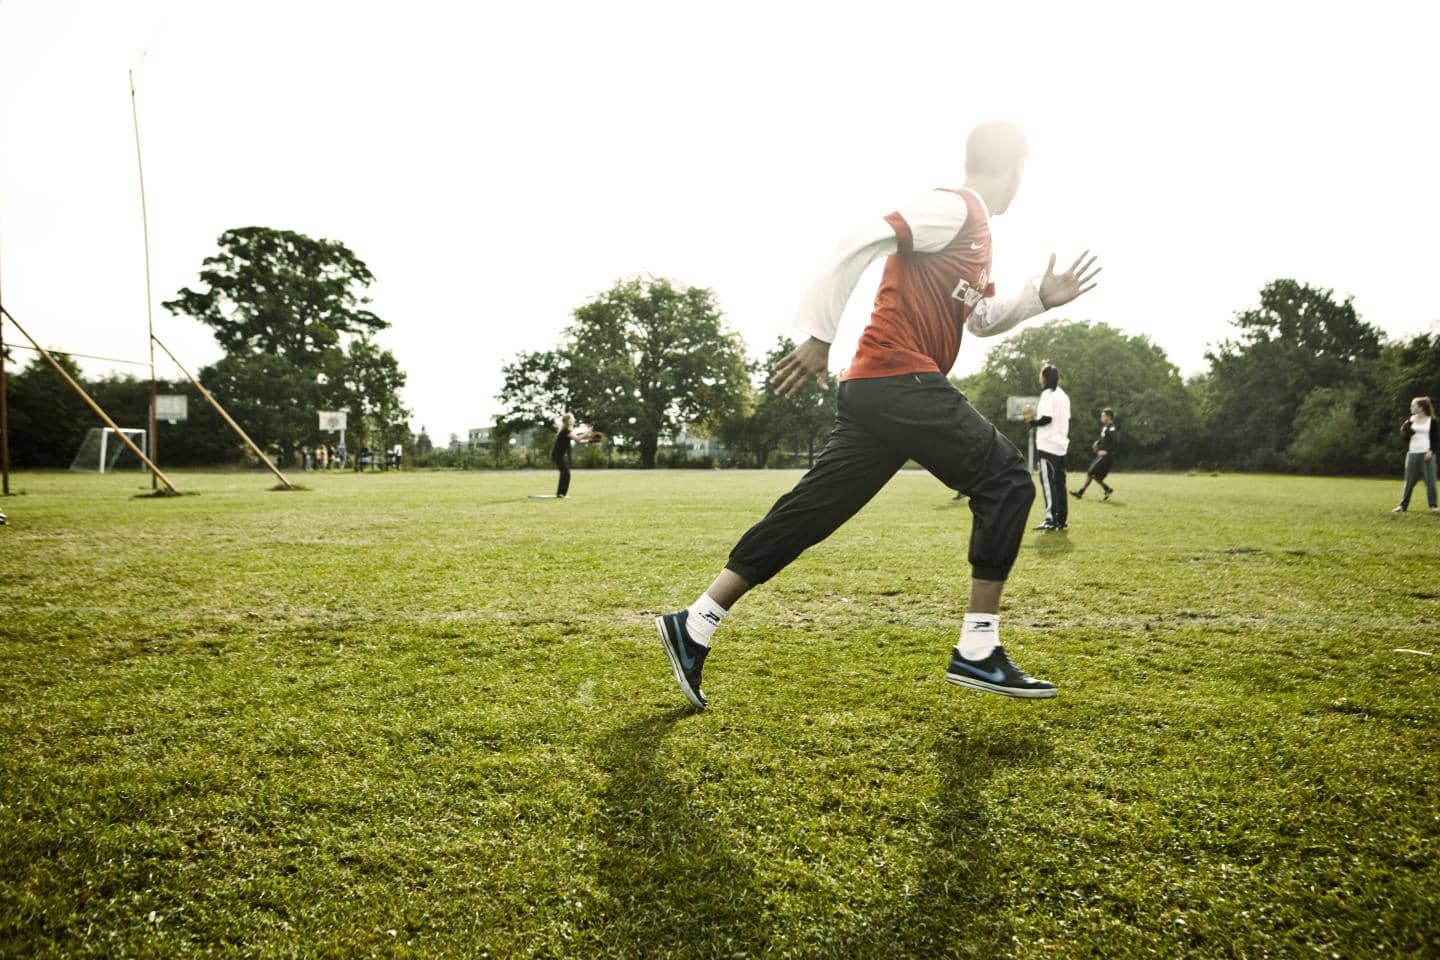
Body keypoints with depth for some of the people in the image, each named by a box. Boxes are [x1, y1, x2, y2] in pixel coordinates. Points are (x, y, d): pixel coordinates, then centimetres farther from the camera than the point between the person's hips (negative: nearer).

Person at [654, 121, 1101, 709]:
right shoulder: (955, 208, -5)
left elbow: (980, 320, 33)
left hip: (875, 390, 10)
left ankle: (694, 626, 8)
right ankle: (977, 653, -4)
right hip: (901, 380, -10)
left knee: (811, 509, 6)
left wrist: (1039, 298, 17)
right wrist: (819, 339, -19)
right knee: (1006, 480, -4)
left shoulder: (974, 231, 26)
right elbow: (859, 245, -15)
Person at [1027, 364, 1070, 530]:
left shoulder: (1048, 394, -10)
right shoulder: (1063, 395, 17)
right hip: (1061, 445, 9)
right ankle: (1062, 519, 11)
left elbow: (1047, 418, -18)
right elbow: (1061, 419, 18)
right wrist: (1037, 416, 17)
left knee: (1048, 481, -9)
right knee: (1059, 482, 10)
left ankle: (1051, 519, -13)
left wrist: (1033, 421, -1)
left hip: (1048, 445, -9)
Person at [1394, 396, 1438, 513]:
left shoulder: (1431, 421, -2)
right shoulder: (1410, 420, 9)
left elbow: (1435, 439, -2)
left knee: (1430, 481, -3)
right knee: (1409, 481, 6)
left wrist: (1431, 451, -16)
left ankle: (1433, 506, 5)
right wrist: (1405, 433, -8)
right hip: (1412, 454, 4)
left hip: (1426, 454, -4)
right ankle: (1403, 505, 9)